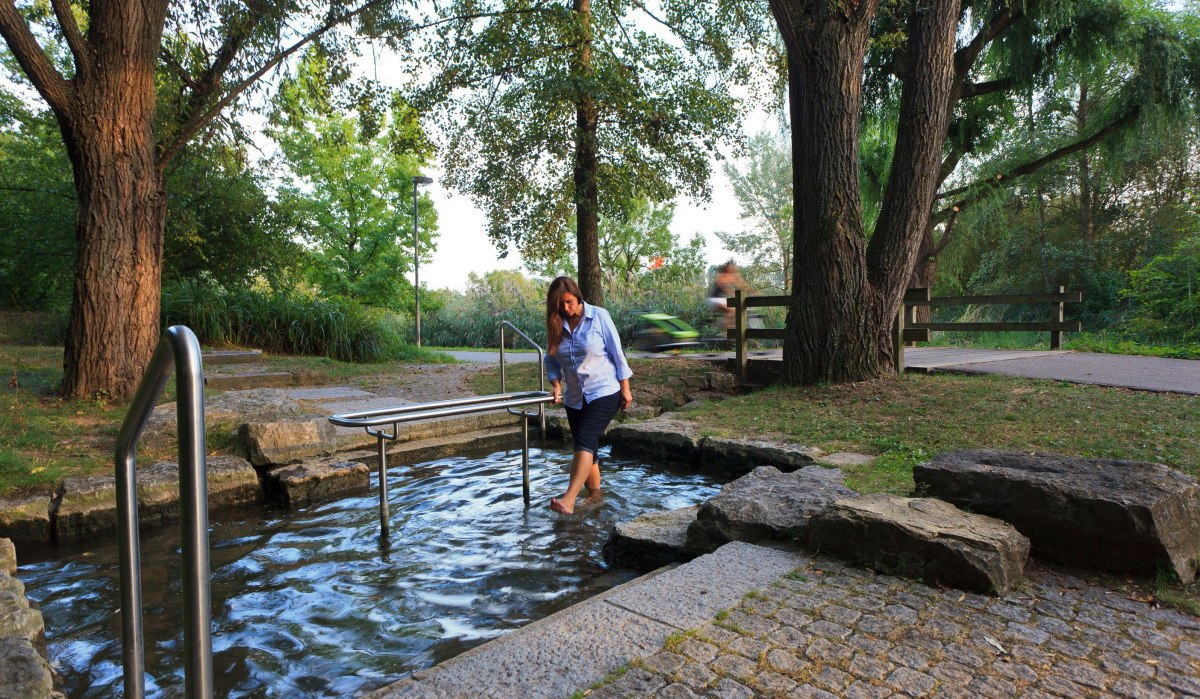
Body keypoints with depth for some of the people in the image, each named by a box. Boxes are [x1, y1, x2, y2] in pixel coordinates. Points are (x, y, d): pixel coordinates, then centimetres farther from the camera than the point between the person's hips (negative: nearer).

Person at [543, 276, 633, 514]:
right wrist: (556, 384, -8)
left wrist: (625, 388, -5)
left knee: (584, 442, -20)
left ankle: (569, 500, -28)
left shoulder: (599, 316, -7)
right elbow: (552, 360, 10)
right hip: (575, 397, 5)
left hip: (604, 392, -5)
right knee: (587, 449, 10)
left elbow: (617, 353, -5)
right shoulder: (556, 325, 3)